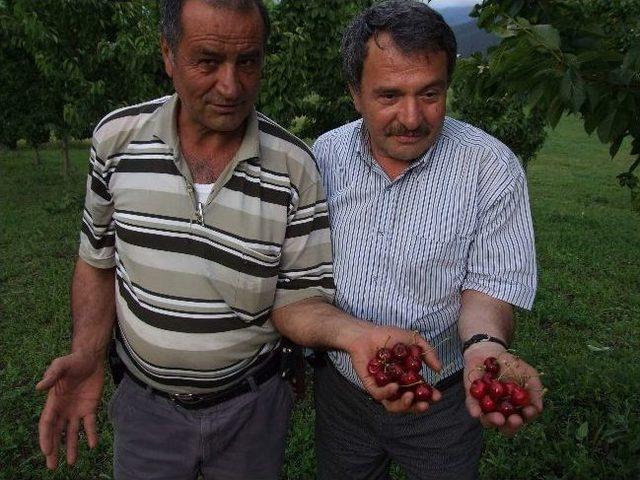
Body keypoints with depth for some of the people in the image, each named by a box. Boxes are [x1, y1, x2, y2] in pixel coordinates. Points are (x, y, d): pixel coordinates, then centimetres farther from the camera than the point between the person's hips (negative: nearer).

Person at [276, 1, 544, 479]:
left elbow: (489, 284, -16)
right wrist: (295, 345, 5)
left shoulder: (492, 167, -19)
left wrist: (484, 344, -36)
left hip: (441, 399, -2)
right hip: (339, 386, 3)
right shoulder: (325, 154, -8)